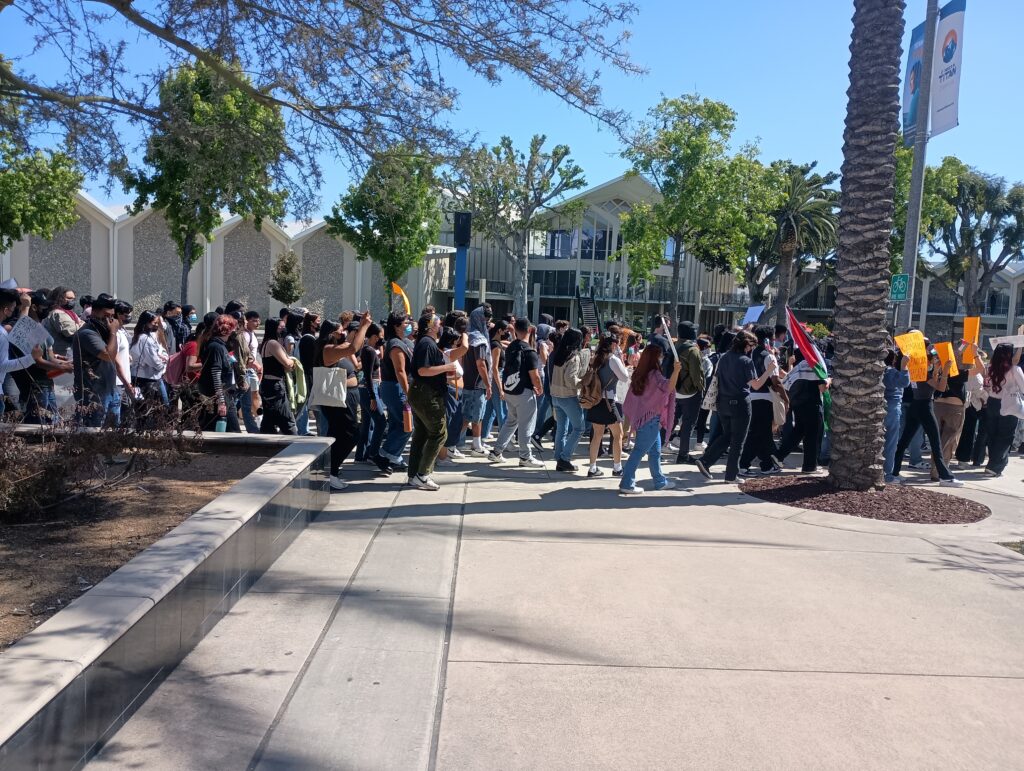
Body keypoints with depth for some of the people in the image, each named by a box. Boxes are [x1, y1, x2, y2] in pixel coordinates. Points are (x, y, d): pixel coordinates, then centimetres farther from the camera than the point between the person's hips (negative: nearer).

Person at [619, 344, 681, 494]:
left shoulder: (640, 374, 8)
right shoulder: (654, 374, -18)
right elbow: (668, 388, -36)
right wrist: (676, 371, -49)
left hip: (642, 417, 9)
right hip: (651, 419, -9)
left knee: (655, 451, 18)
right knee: (639, 451, -6)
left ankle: (660, 481, 28)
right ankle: (626, 484, -6)